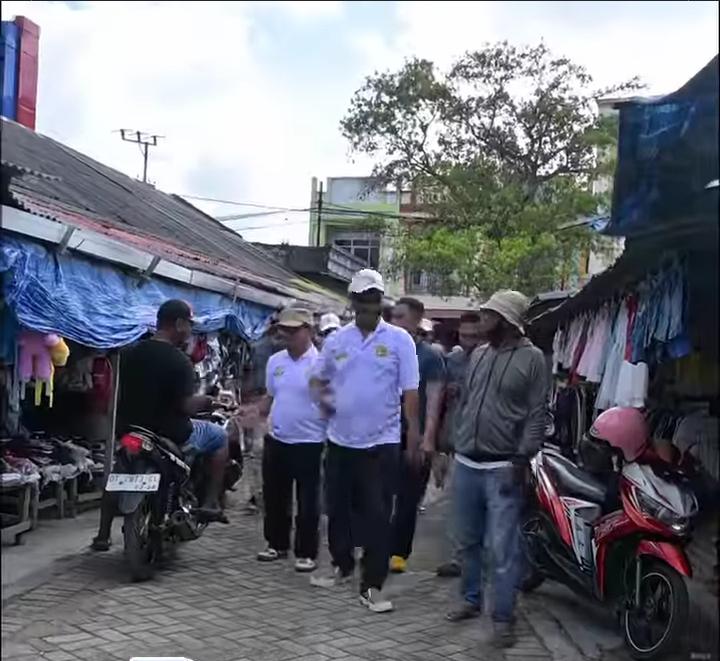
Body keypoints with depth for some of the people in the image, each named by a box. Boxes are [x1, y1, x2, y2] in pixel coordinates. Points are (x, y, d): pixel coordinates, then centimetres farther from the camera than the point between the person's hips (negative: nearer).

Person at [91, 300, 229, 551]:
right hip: (170, 434, -6)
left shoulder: (130, 352, 4)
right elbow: (186, 406, -23)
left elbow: (121, 394, 15)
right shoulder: (179, 360, -18)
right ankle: (210, 502, 12)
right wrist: (207, 401, -3)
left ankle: (103, 535, 27)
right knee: (219, 436, 15)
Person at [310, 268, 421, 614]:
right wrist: (322, 397, -2)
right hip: (340, 439, 4)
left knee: (377, 515, -2)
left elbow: (410, 391, -6)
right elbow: (319, 378, 19)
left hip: (381, 442, -4)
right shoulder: (336, 340, 6)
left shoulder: (399, 339, -4)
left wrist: (414, 433, -12)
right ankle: (342, 566, 33)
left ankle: (372, 585, 5)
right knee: (337, 509, 15)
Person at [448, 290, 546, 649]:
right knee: (468, 541, 15)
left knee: (502, 549, -4)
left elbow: (536, 415, -9)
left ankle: (503, 618, 5)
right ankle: (471, 599, 30)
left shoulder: (531, 358, -6)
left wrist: (522, 459, -16)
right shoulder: (478, 355, 13)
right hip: (465, 463, 6)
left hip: (503, 468, -6)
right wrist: (454, 446, 16)